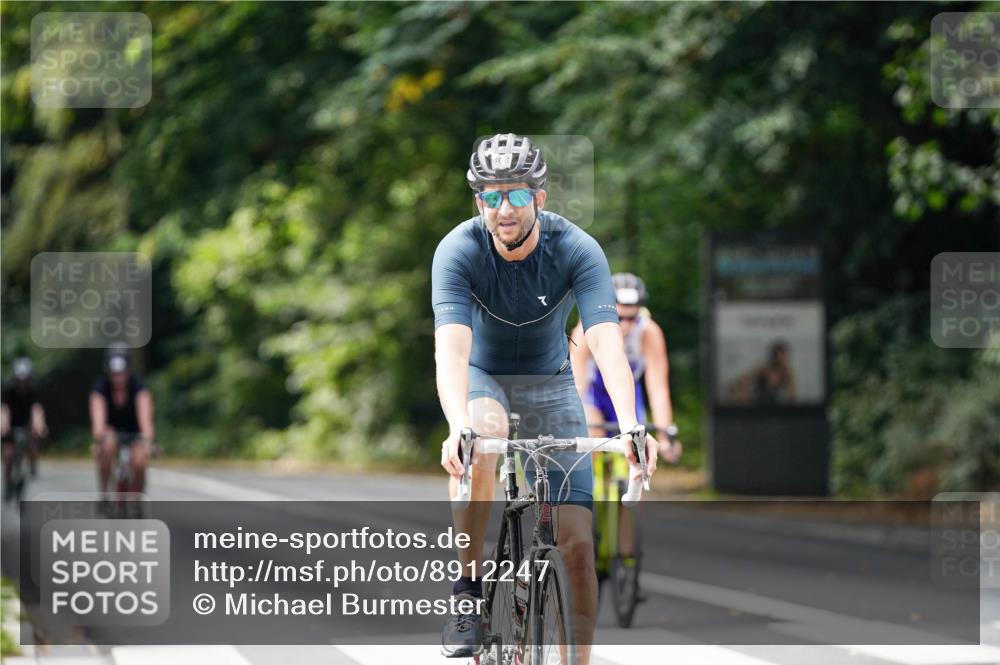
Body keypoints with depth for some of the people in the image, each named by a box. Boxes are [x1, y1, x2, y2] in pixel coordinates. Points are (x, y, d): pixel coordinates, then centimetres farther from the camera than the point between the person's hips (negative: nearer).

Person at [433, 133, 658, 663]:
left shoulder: (577, 250, -23)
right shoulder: (459, 251, -25)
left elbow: (607, 344, -35)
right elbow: (451, 348, -37)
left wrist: (630, 426, -51)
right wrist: (458, 427, -56)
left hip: (549, 383, 1)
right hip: (481, 377, -1)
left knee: (577, 541, -11)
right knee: (483, 439, -38)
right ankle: (468, 591, -22)